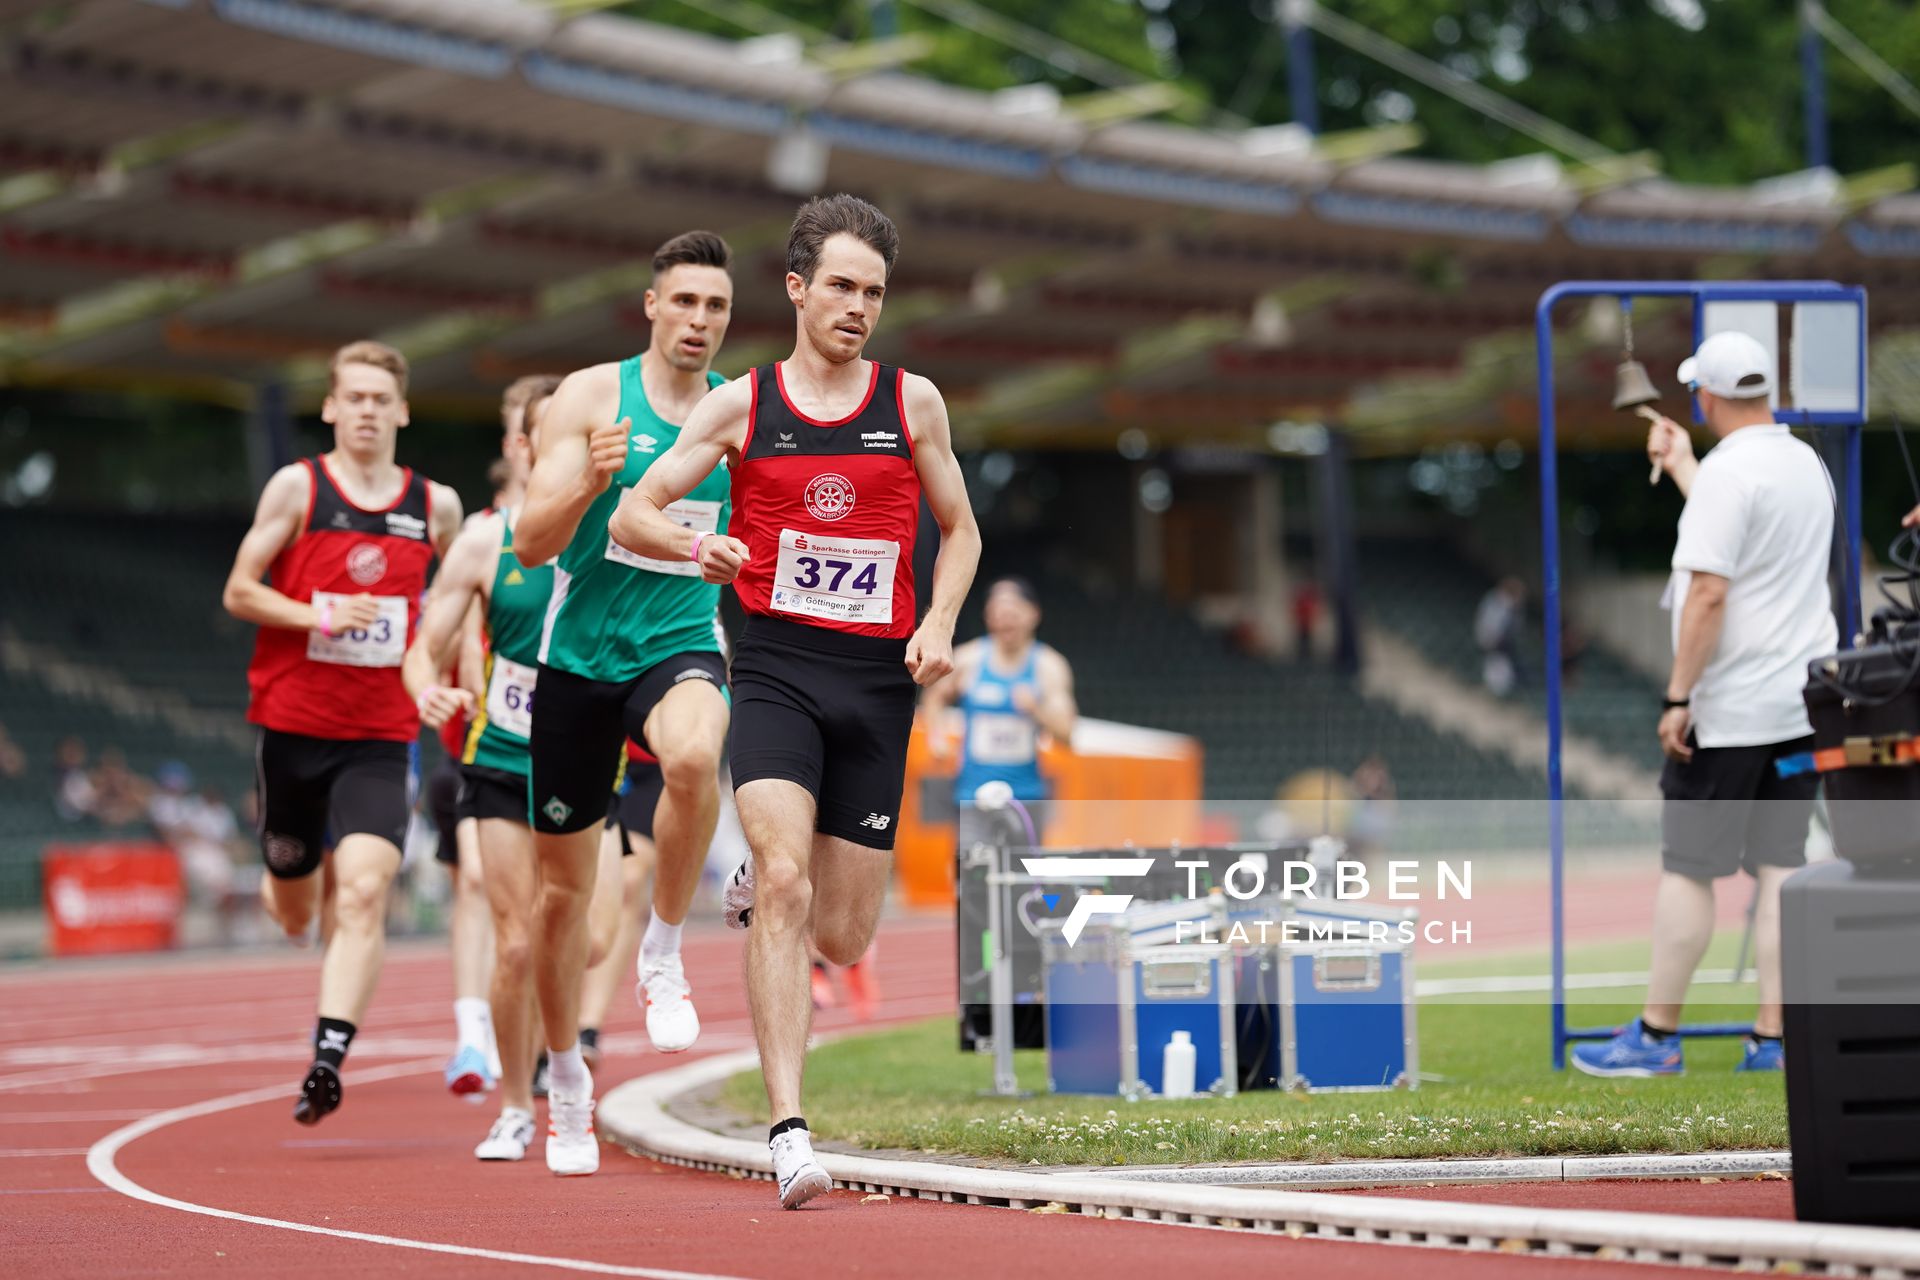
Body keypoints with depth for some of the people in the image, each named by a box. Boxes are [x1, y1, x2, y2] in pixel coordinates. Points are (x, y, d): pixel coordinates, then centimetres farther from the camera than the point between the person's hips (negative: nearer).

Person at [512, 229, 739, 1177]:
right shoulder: (590, 396, -3)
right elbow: (531, 543, -9)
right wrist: (589, 483, -26)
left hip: (682, 646, 0)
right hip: (580, 654, 0)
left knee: (695, 754, -38)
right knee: (563, 885, 7)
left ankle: (664, 956, -17)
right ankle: (566, 1077, 28)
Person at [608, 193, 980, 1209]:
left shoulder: (912, 401, 8)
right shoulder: (741, 404, 4)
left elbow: (959, 529, 19)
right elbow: (629, 517, 4)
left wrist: (940, 622, 0)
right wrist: (697, 545, -18)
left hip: (878, 678, 2)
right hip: (776, 667, -2)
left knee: (843, 938, 5)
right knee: (786, 885, -23)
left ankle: (757, 888, 42)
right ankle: (788, 1130, -22)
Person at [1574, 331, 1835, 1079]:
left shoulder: (1727, 472, -15)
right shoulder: (1807, 465, 11)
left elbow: (1708, 593, -21)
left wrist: (1678, 697, -17)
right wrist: (1680, 465, 41)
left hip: (1729, 712, -7)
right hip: (1801, 706, 8)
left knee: (1688, 869, -1)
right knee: (1780, 869, 6)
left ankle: (1656, 1037, 2)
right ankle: (1772, 1039, 5)